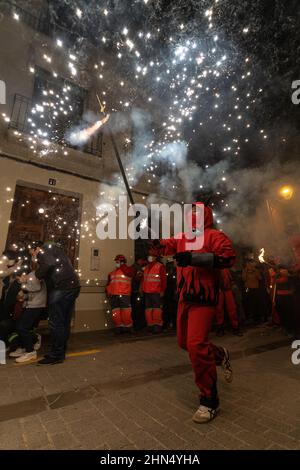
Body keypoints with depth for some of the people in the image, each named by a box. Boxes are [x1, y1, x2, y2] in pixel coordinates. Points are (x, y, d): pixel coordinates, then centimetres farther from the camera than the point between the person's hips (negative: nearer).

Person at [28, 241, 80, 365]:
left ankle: (56, 355, 9)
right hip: (73, 286, 10)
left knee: (56, 322, 0)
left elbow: (48, 264, -18)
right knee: (64, 322, 15)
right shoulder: (54, 249, 29)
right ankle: (61, 352, 25)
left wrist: (38, 274, -3)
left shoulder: (45, 248, 2)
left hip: (62, 288, -9)